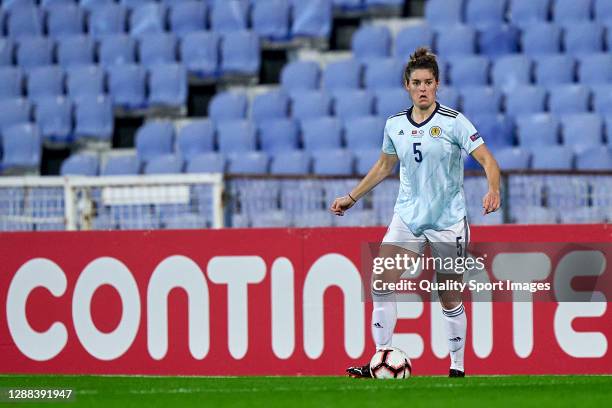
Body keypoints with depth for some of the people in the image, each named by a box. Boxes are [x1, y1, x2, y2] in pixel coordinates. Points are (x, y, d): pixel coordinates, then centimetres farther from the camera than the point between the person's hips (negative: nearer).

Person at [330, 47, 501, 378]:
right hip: (407, 217, 4)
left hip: (448, 221, -4)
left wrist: (493, 190, -31)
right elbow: (384, 166, 21)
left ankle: (457, 368, 15)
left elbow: (488, 161, -12)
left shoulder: (454, 122, -9)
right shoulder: (395, 125, 5)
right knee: (382, 285, -12)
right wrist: (352, 197, 21)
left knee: (449, 299, 2)